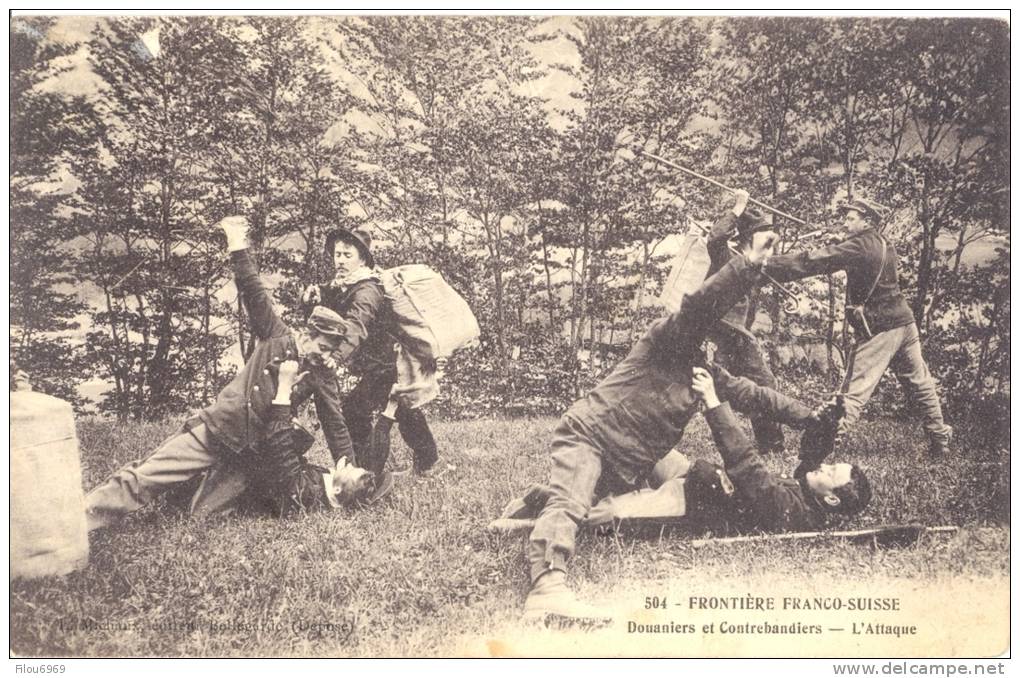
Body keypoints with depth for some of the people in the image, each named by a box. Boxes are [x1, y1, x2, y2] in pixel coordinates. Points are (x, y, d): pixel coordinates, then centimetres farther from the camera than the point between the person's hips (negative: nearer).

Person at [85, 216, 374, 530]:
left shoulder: (322, 374, 1)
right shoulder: (275, 337, -5)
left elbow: (334, 423, 5)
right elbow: (254, 294, -14)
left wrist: (346, 467, 1)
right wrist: (238, 249, -24)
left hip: (249, 453, 3)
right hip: (215, 430, -2)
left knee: (200, 516, -1)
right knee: (145, 478, -9)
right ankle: (83, 515, 1)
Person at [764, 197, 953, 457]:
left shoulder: (860, 246, -14)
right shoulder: (885, 246, 12)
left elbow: (816, 261, -20)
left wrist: (770, 265, -21)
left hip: (877, 329, -8)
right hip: (904, 322, 8)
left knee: (855, 390, -11)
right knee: (920, 383, 19)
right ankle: (940, 439, 32)